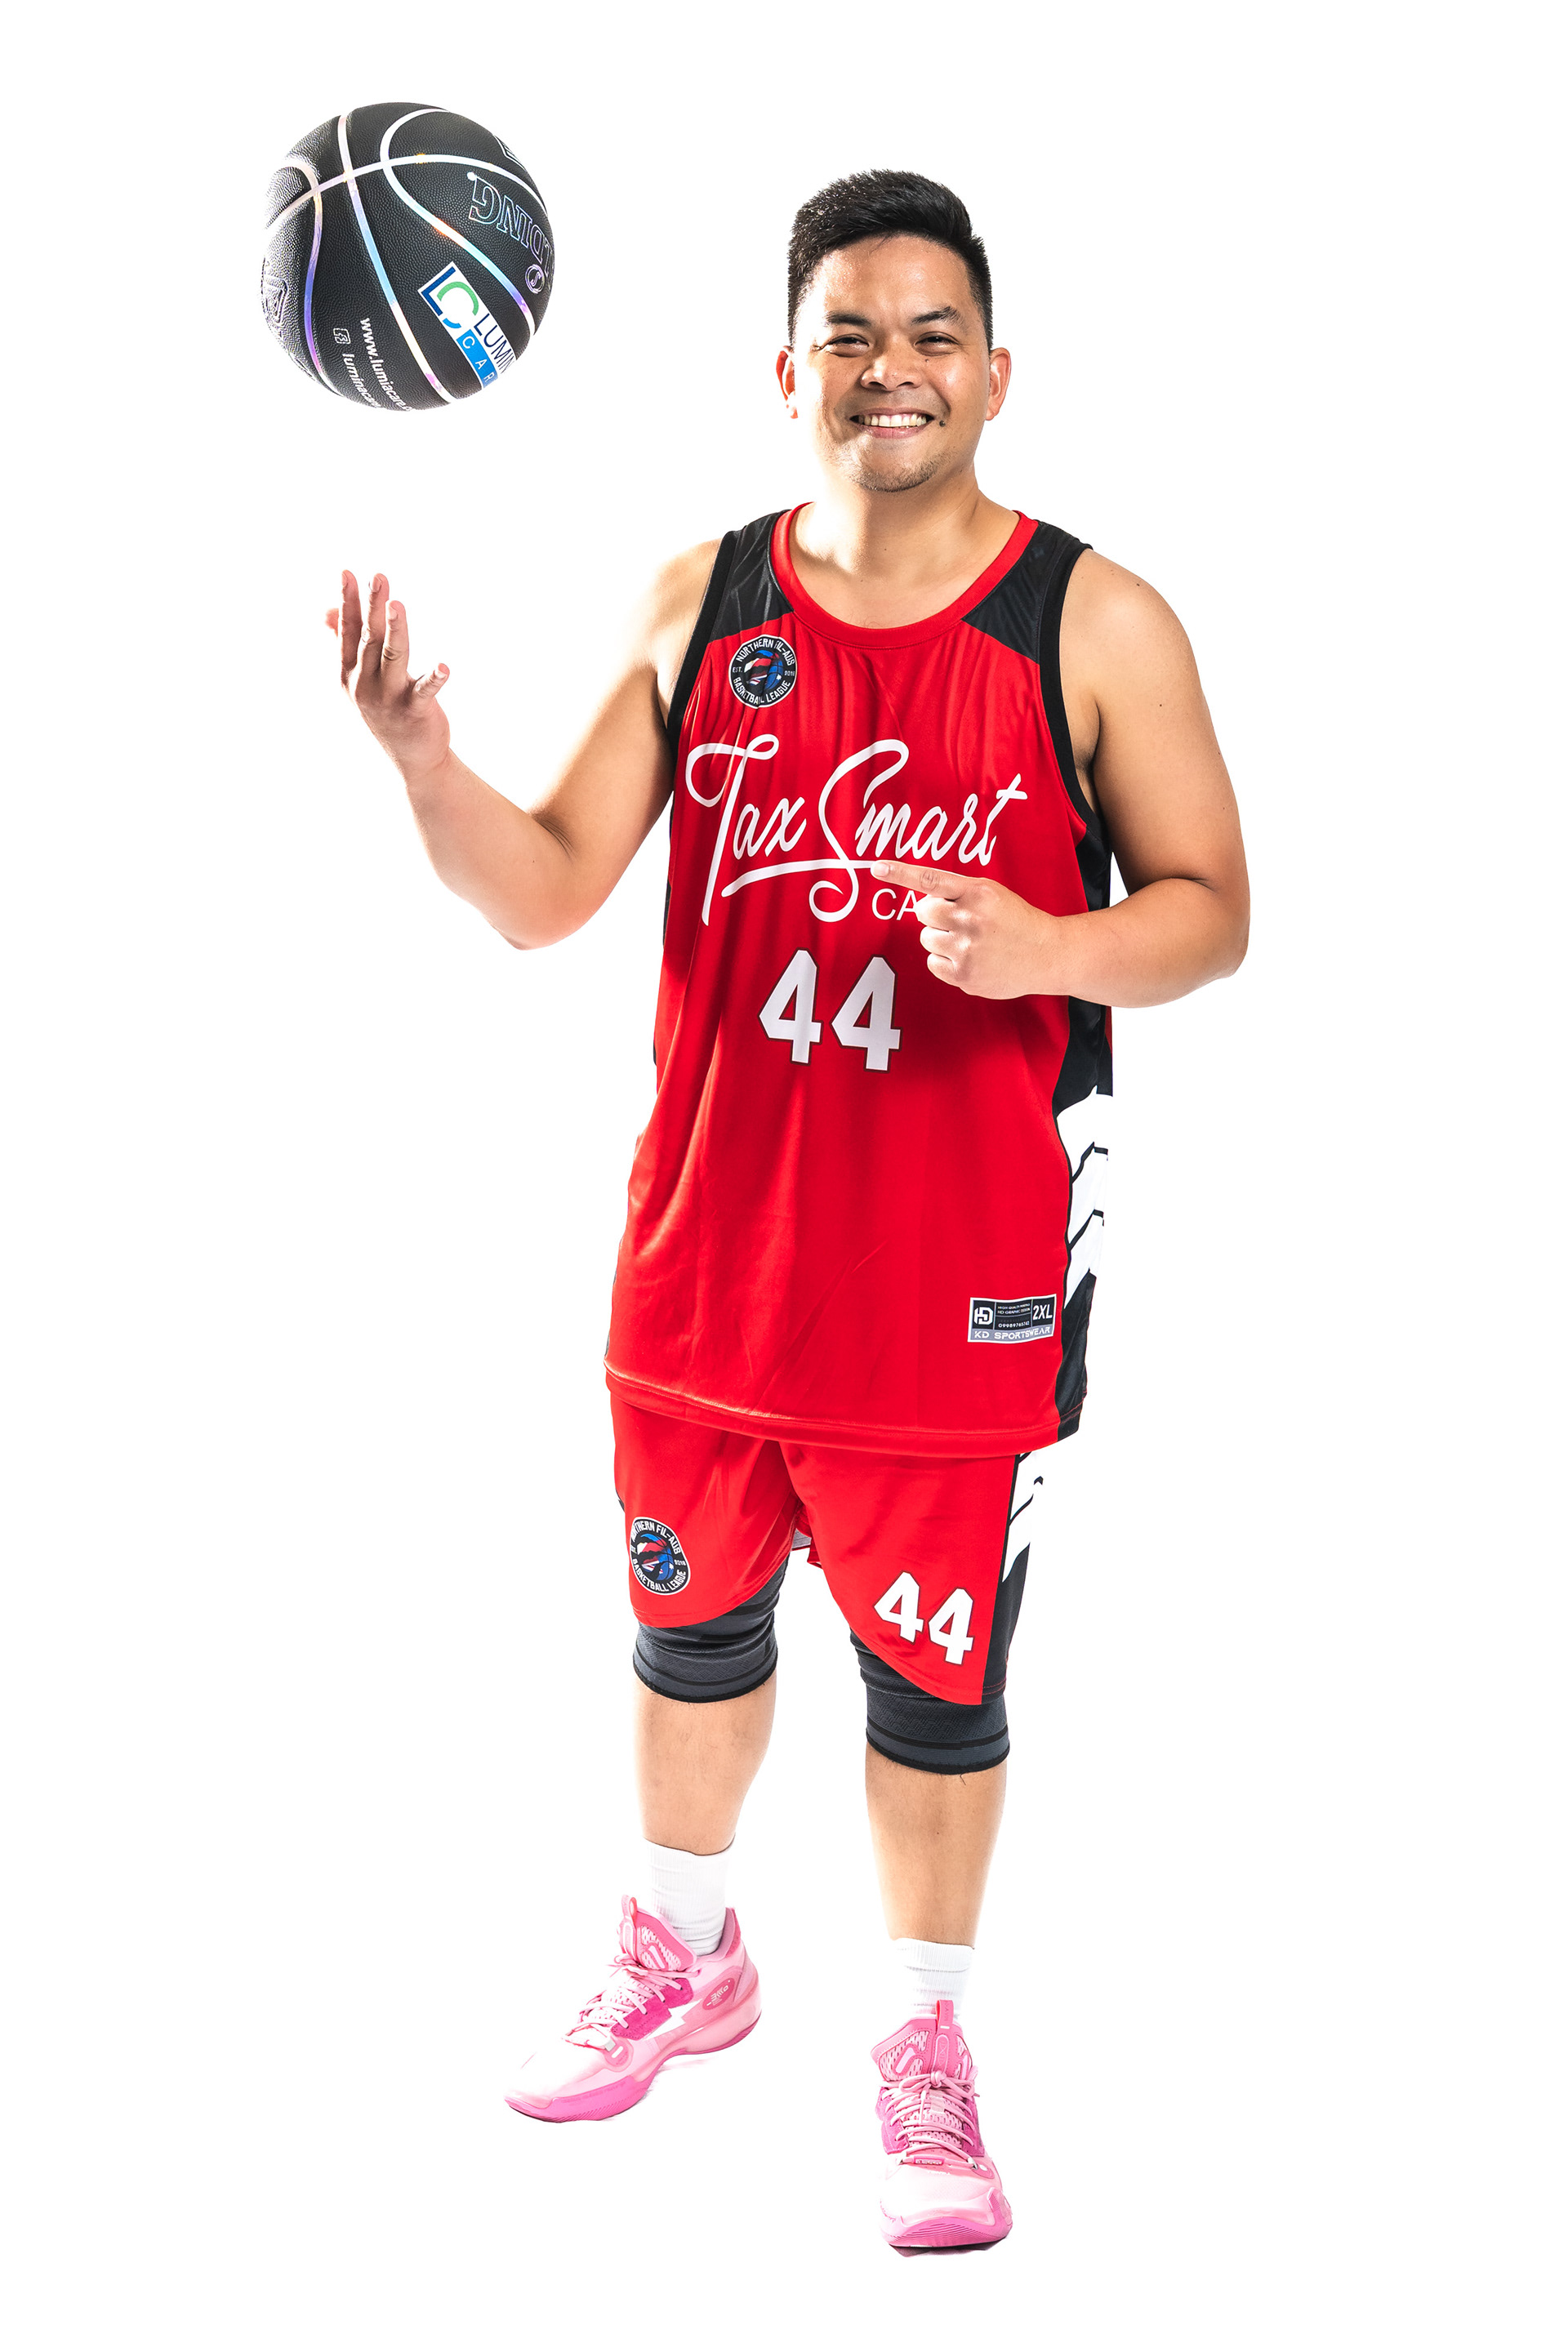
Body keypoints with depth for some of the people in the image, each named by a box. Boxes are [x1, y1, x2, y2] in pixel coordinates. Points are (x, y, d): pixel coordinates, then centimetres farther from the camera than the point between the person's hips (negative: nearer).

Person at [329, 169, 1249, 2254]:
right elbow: (548, 892, 0)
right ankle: (685, 1957, 45)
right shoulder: (700, 607, 1)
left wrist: (1044, 948, -24)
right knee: (695, 1622, 20)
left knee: (934, 1677, 9)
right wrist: (423, 759, -20)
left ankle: (925, 2040, 31)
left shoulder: (1095, 627, -8)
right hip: (714, 1238, 3)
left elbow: (1207, 909, -4)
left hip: (967, 1266, -3)